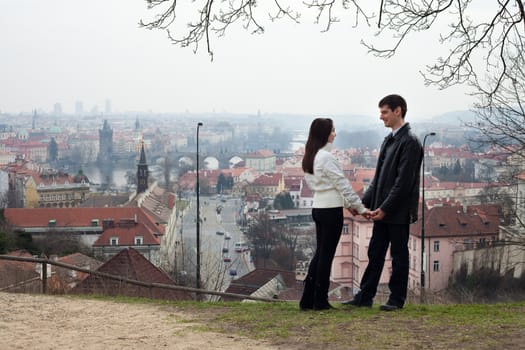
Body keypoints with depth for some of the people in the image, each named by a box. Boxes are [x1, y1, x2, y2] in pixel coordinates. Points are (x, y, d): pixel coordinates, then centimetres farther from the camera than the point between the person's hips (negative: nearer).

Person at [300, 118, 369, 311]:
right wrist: (360, 208, -10)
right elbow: (342, 184, -16)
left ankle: (307, 299, 14)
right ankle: (320, 300, 8)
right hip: (331, 210, -8)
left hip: (318, 208, 8)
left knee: (320, 253, 14)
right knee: (326, 255, 0)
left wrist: (348, 203, 14)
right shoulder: (326, 157, -16)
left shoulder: (310, 157, 11)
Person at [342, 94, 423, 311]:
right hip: (383, 210, 9)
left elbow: (404, 181, -19)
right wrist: (364, 202, 10)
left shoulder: (409, 142, -14)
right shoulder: (389, 140, 15)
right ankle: (365, 296, 18)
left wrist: (385, 208, -19)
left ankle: (397, 299, 12)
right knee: (375, 254, 11)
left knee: (399, 256, 3)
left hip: (398, 212, -9)